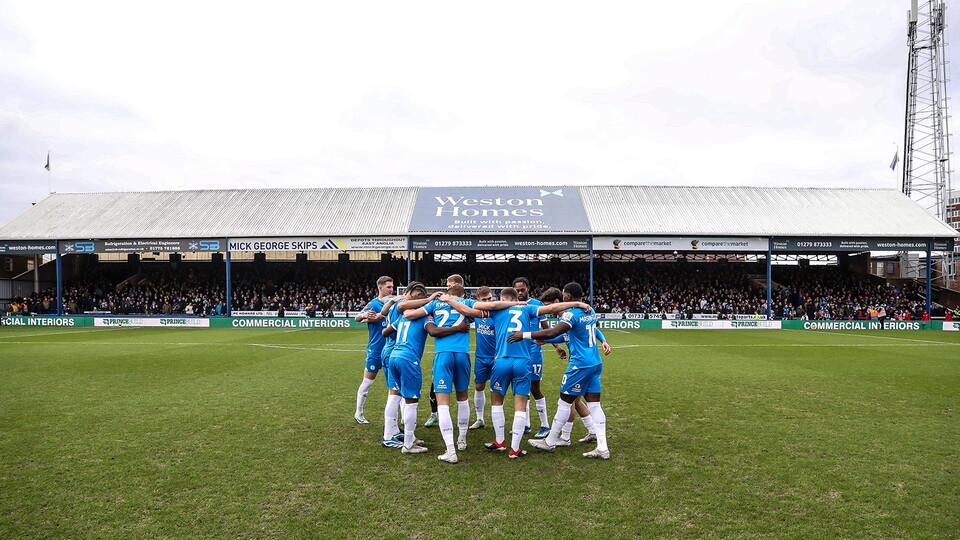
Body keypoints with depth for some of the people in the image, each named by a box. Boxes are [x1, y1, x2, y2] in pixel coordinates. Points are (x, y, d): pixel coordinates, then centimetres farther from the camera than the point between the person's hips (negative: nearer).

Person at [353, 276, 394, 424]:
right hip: (375, 350, -4)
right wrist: (363, 315, -40)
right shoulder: (373, 304, -9)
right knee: (367, 381, 5)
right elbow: (357, 318, -16)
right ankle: (358, 413, 20)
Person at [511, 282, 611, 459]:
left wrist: (524, 335, -25)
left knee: (564, 403, 3)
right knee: (594, 405, 8)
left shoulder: (571, 314, -16)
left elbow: (551, 333, -28)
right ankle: (602, 448, 5)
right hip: (596, 363, 8)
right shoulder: (591, 312, 10)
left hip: (580, 364, -8)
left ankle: (550, 442, 16)